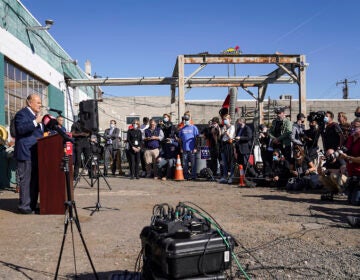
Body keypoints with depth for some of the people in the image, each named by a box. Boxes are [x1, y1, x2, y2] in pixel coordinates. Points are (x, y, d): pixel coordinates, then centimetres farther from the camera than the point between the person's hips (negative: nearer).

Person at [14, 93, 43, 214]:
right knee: (26, 180, -7)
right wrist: (35, 122, -26)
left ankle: (32, 205, 19)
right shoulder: (22, 114, -8)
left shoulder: (35, 115, 22)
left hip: (36, 153, 10)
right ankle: (24, 206, -2)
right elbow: (20, 129, -23)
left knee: (35, 180, 11)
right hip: (26, 154, -10)